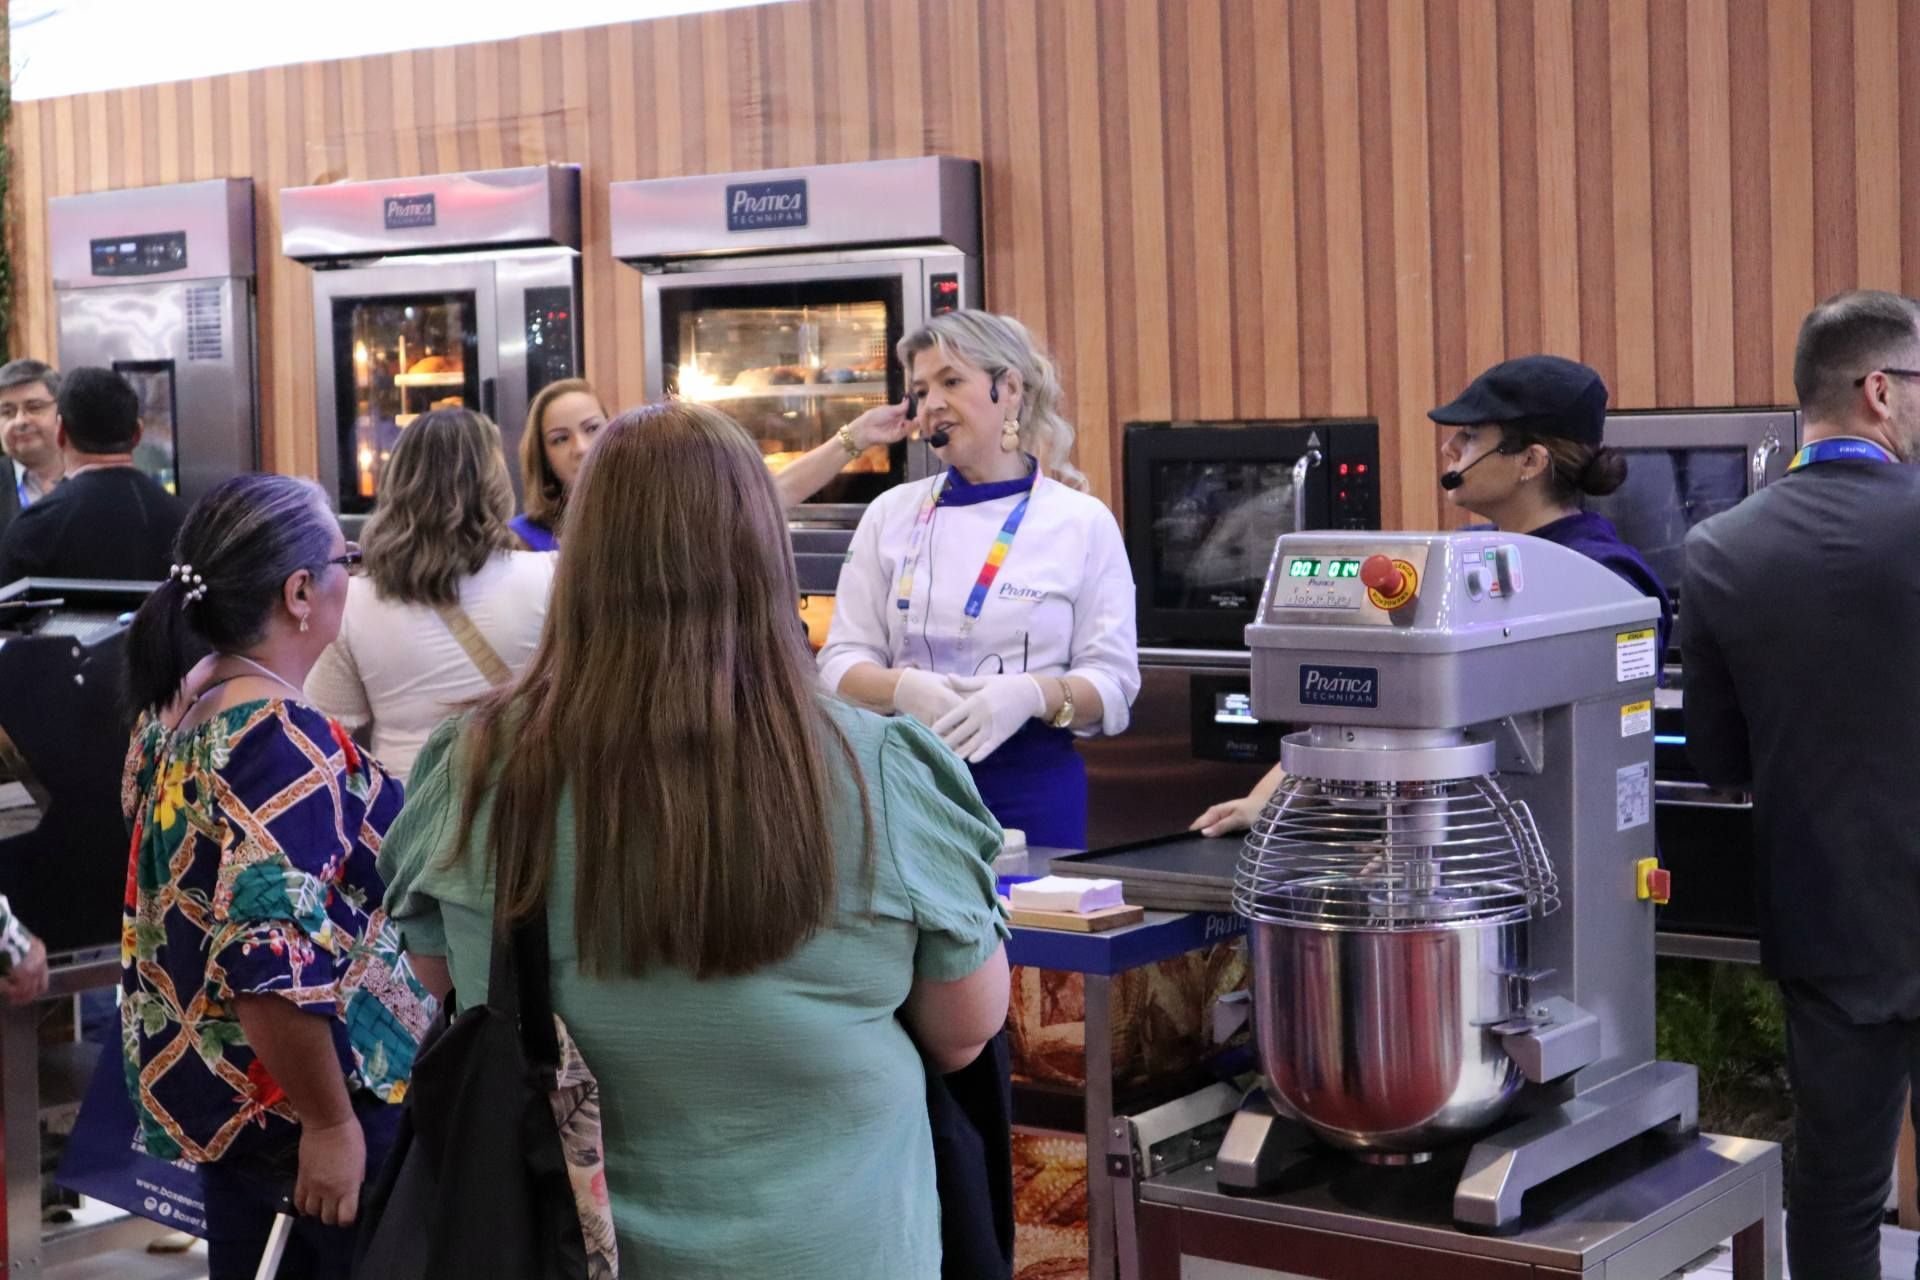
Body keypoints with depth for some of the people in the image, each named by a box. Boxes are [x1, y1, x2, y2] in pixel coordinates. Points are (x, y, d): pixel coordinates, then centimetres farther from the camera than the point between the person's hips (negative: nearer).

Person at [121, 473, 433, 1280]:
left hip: (209, 1085, 9)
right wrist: (331, 1123, -23)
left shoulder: (179, 704, 3)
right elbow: (272, 964, -30)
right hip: (290, 1100, -9)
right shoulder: (284, 741, -25)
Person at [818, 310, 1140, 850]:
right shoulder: (891, 514, 6)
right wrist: (903, 688, -18)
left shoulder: (1082, 522, -1)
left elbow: (1112, 685, -3)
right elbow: (842, 664, 4)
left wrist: (1033, 695, -22)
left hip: (1033, 788, -2)